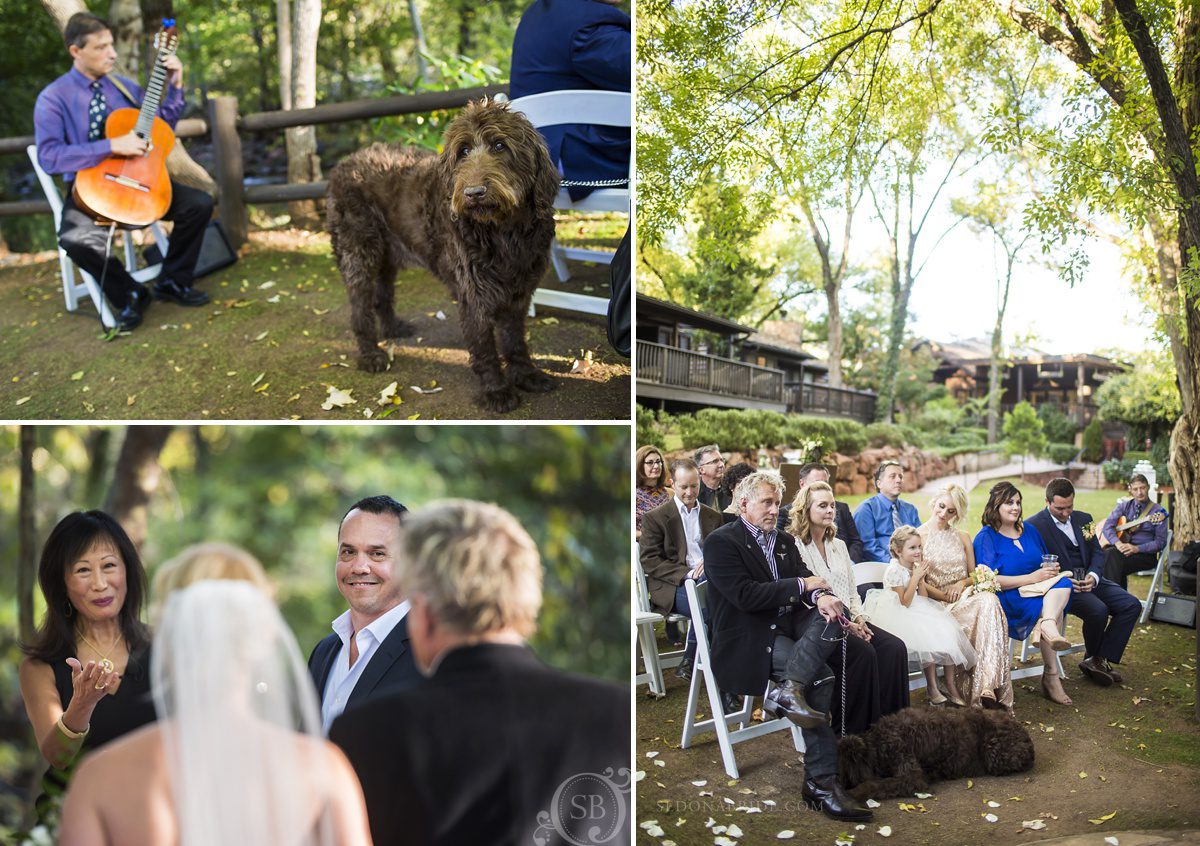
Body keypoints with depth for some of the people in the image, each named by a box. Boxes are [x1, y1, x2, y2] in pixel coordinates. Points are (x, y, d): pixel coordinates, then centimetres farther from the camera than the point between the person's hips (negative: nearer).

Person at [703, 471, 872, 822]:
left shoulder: (784, 541, 18)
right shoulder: (721, 542, -7)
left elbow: (807, 582, 7)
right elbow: (746, 596, -18)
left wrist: (820, 597, -19)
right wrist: (803, 585, -12)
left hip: (787, 626, 7)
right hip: (748, 638, -7)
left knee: (832, 616, -22)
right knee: (820, 677, -26)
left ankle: (790, 688, -33)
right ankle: (820, 780, -23)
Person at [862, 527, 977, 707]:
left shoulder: (916, 567, 7)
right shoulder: (894, 570, -15)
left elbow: (923, 598, 8)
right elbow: (905, 602, -17)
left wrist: (921, 579, -6)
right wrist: (915, 577, -19)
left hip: (919, 611, 7)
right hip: (899, 616, -7)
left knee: (947, 631, -15)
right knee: (928, 637, -29)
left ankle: (951, 685, -10)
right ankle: (932, 688, -18)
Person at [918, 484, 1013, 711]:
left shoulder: (963, 538, 21)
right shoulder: (919, 536, 5)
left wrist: (963, 583, -2)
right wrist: (947, 598, -10)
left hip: (966, 597, 4)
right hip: (937, 604, -4)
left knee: (989, 599, -34)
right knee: (985, 608, -33)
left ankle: (988, 688, -42)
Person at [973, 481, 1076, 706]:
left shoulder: (1030, 531, 18)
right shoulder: (986, 538, -3)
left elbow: (1046, 564, 24)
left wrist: (1050, 569, -3)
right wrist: (1032, 578, -18)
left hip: (1039, 591, 6)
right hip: (1006, 601, -6)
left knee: (1063, 582, -25)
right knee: (1043, 605, -31)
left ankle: (1046, 626, -46)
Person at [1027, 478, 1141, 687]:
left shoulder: (1083, 519, 14)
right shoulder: (1034, 526, -6)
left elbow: (1097, 553, 11)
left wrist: (1093, 576, -11)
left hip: (1089, 579, 7)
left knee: (1131, 605, -12)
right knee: (1098, 610, -31)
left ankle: (1099, 659, -9)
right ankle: (1092, 657, -1)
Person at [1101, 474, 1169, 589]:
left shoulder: (1158, 511, 1)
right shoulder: (1124, 505, 12)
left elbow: (1161, 542, -3)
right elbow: (1108, 525, 3)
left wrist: (1136, 548, -17)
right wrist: (1118, 543, -17)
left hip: (1145, 554, -3)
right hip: (1123, 549, 3)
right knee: (1110, 553, -32)